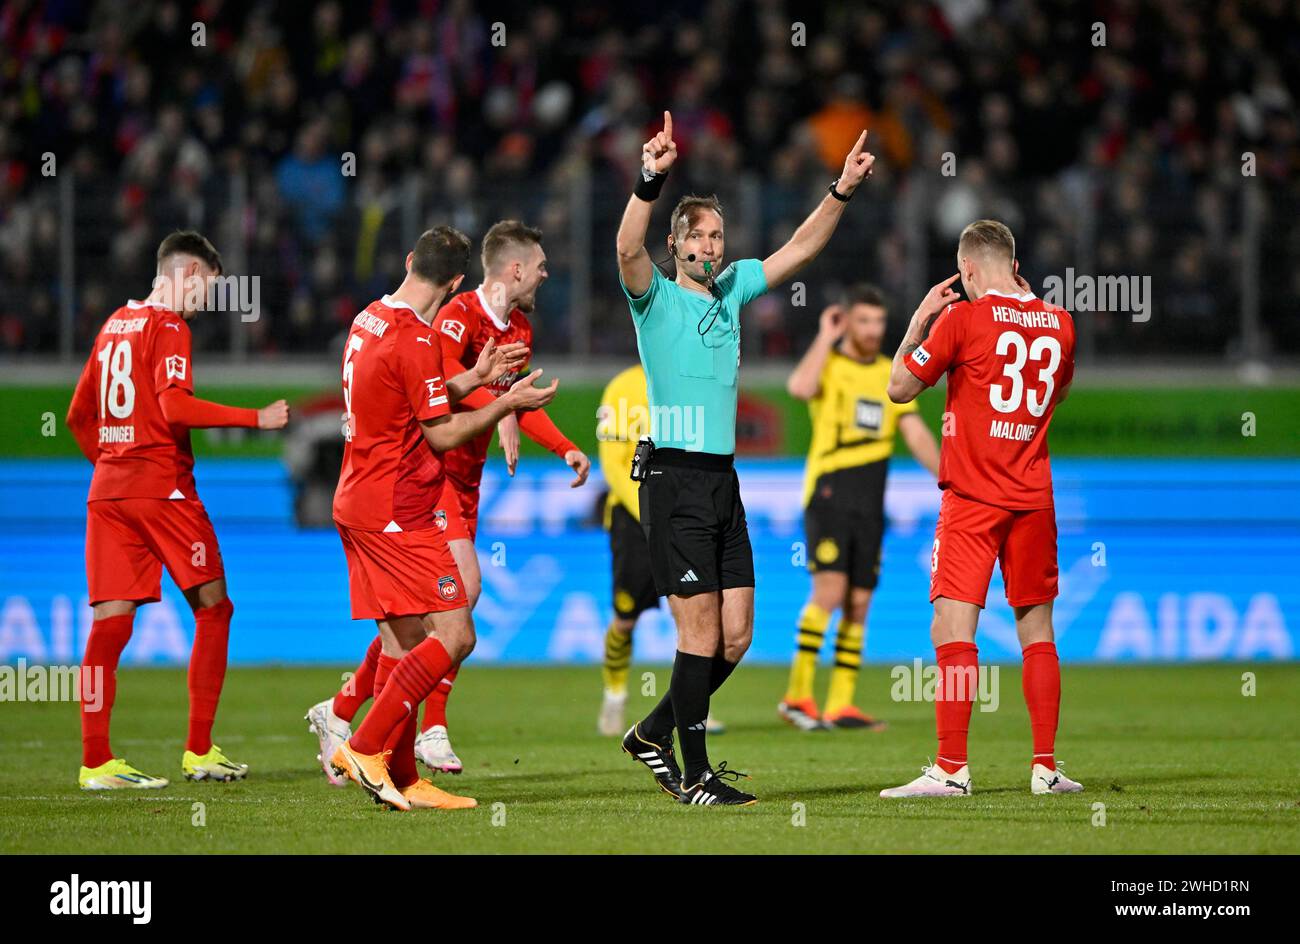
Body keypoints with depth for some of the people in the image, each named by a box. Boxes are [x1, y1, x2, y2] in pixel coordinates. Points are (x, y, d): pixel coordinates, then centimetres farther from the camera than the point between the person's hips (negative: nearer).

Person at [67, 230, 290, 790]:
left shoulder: (114, 325, 17)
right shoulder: (169, 328, -7)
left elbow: (79, 416, 21)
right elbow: (175, 408, -20)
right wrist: (257, 418, -16)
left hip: (107, 489, 7)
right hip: (163, 487, -7)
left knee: (111, 620, 1)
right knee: (213, 608, 4)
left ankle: (95, 760, -6)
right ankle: (199, 751, 2)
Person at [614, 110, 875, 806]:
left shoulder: (732, 289, 14)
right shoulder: (656, 297, -4)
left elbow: (799, 250, 16)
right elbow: (628, 250, -24)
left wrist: (842, 190, 3)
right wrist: (649, 182, -40)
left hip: (723, 481, 7)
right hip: (675, 480, -7)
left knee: (734, 636, 6)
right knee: (701, 629, -8)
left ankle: (654, 733, 23)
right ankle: (694, 775, -2)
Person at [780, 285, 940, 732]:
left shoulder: (891, 374, 15)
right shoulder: (828, 363, -1)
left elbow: (916, 433, 13)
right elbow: (800, 387, -25)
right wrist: (825, 338, -13)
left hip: (870, 505, 6)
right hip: (828, 493, -6)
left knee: (858, 604, 3)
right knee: (830, 590, -18)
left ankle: (841, 704, 7)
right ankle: (798, 694, -14)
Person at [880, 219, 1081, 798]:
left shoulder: (963, 318, -8)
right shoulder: (1057, 322, 7)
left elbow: (900, 387, -1)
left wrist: (921, 318, 10)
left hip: (972, 499, -5)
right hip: (1033, 497, 5)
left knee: (952, 630, -8)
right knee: (1037, 631, 12)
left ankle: (952, 769, -15)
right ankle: (1045, 767, 10)